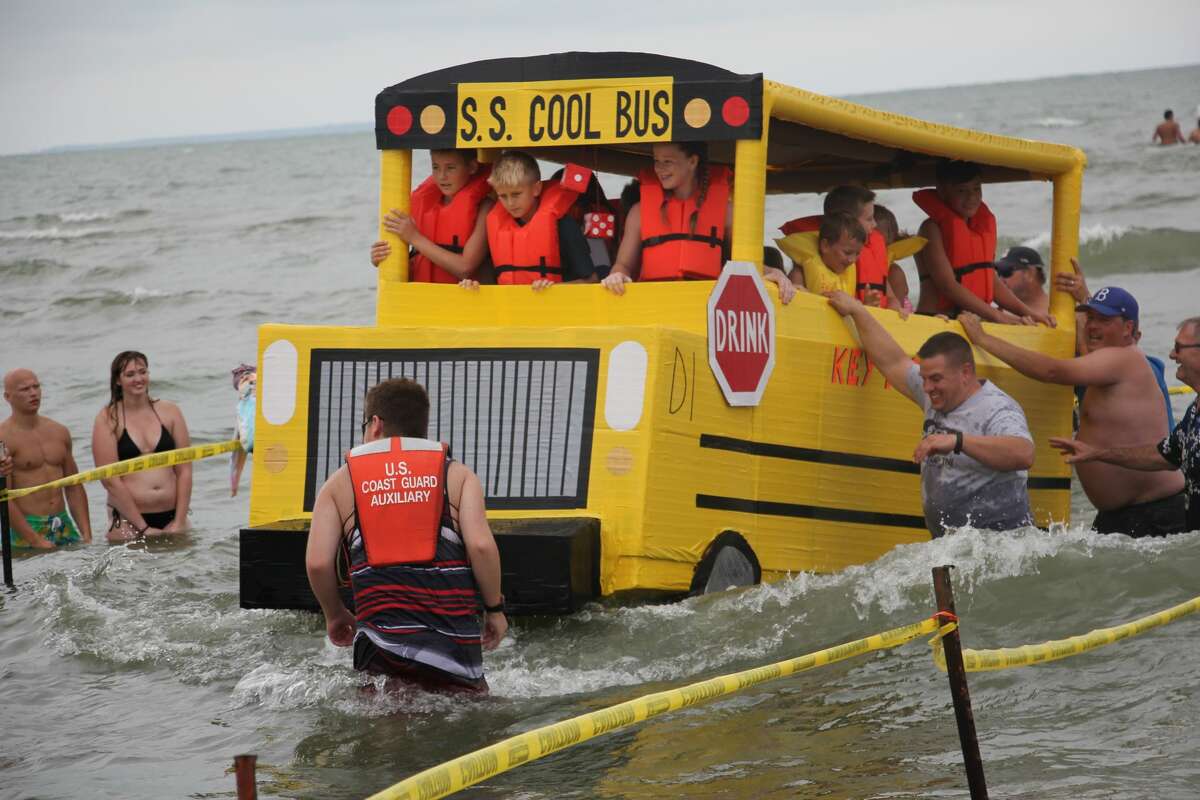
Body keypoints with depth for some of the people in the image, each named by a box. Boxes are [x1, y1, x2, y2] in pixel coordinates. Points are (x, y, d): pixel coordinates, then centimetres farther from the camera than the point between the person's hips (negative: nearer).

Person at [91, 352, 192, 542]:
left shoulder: (169, 412, 8)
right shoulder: (108, 419, -1)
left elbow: (184, 470, 4)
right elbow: (110, 480, -8)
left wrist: (179, 522, -5)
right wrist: (143, 528, -12)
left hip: (171, 517, 3)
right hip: (128, 522, -3)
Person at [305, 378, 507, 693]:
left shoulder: (340, 483, 13)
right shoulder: (457, 475, 12)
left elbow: (317, 562, 5)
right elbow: (481, 546, -3)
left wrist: (334, 614, 23)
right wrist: (494, 608, 11)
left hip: (379, 637, 0)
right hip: (455, 640, 0)